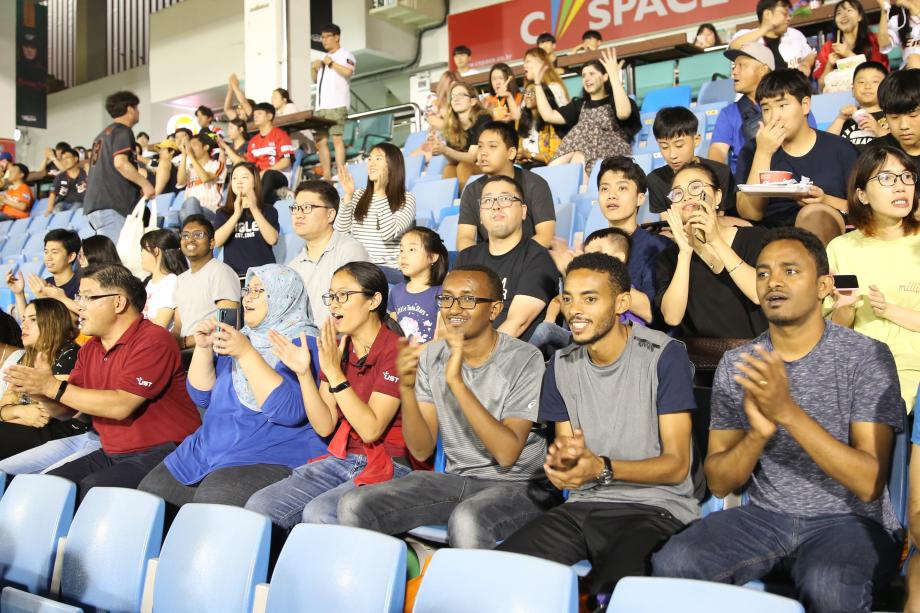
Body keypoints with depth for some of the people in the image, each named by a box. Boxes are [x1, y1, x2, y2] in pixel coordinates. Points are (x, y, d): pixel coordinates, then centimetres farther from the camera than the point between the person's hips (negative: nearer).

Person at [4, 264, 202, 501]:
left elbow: (121, 406, -22)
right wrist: (41, 393, -7)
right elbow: (65, 410, 15)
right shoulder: (89, 350, 13)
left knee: (93, 488, -27)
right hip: (111, 454, 8)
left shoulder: (153, 340, -14)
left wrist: (54, 387, -16)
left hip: (161, 453, -8)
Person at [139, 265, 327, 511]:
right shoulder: (240, 338, 16)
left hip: (274, 458, -7)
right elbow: (203, 396, 15)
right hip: (212, 447, 8)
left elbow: (289, 411, -22)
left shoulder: (303, 344, -7)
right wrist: (203, 348, 0)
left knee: (213, 498, -31)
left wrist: (246, 353, -24)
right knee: (149, 493, -4)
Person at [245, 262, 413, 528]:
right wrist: (303, 373, -9)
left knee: (318, 512, -30)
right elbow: (325, 427, 3)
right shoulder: (335, 349, 8)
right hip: (341, 459, 6)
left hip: (387, 466, -6)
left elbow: (370, 430, -19)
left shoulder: (394, 350, -13)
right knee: (258, 506, -11)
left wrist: (335, 372, -22)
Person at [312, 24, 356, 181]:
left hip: (336, 105, -8)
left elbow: (348, 71, -17)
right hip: (320, 106, 8)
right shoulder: (323, 58, 26)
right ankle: (326, 176, 5)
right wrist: (314, 69, 11)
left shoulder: (344, 55, 2)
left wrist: (331, 64, -10)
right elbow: (315, 80, 29)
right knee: (321, 140, 3)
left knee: (336, 138, -15)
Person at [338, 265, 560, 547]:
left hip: (519, 484, -4)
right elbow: (422, 450, -2)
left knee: (466, 520, -37)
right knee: (354, 506, -14)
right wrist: (406, 388, -19)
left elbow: (507, 453, -22)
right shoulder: (430, 357, 2)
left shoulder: (525, 360, -12)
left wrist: (457, 383, -28)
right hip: (455, 478, 5)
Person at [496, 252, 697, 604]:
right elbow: (564, 450, 11)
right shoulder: (562, 365, 9)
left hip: (658, 508, -4)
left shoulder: (664, 355, -8)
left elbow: (677, 465, -9)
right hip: (584, 506, 5)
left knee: (618, 587, -35)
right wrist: (561, 461, -14)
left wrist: (603, 468, -26)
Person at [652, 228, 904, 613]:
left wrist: (787, 411, -28)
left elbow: (870, 484, -17)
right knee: (673, 564, -24)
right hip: (765, 515, 3)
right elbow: (719, 483, 1)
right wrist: (757, 434, -20)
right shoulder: (736, 364, 1)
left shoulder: (866, 357, -8)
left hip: (851, 520, -3)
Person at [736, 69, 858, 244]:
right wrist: (764, 153, -7)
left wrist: (825, 201, -12)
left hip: (827, 230, -1)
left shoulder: (839, 148, 10)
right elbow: (750, 214, -3)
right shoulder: (752, 151, 11)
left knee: (813, 214, -34)